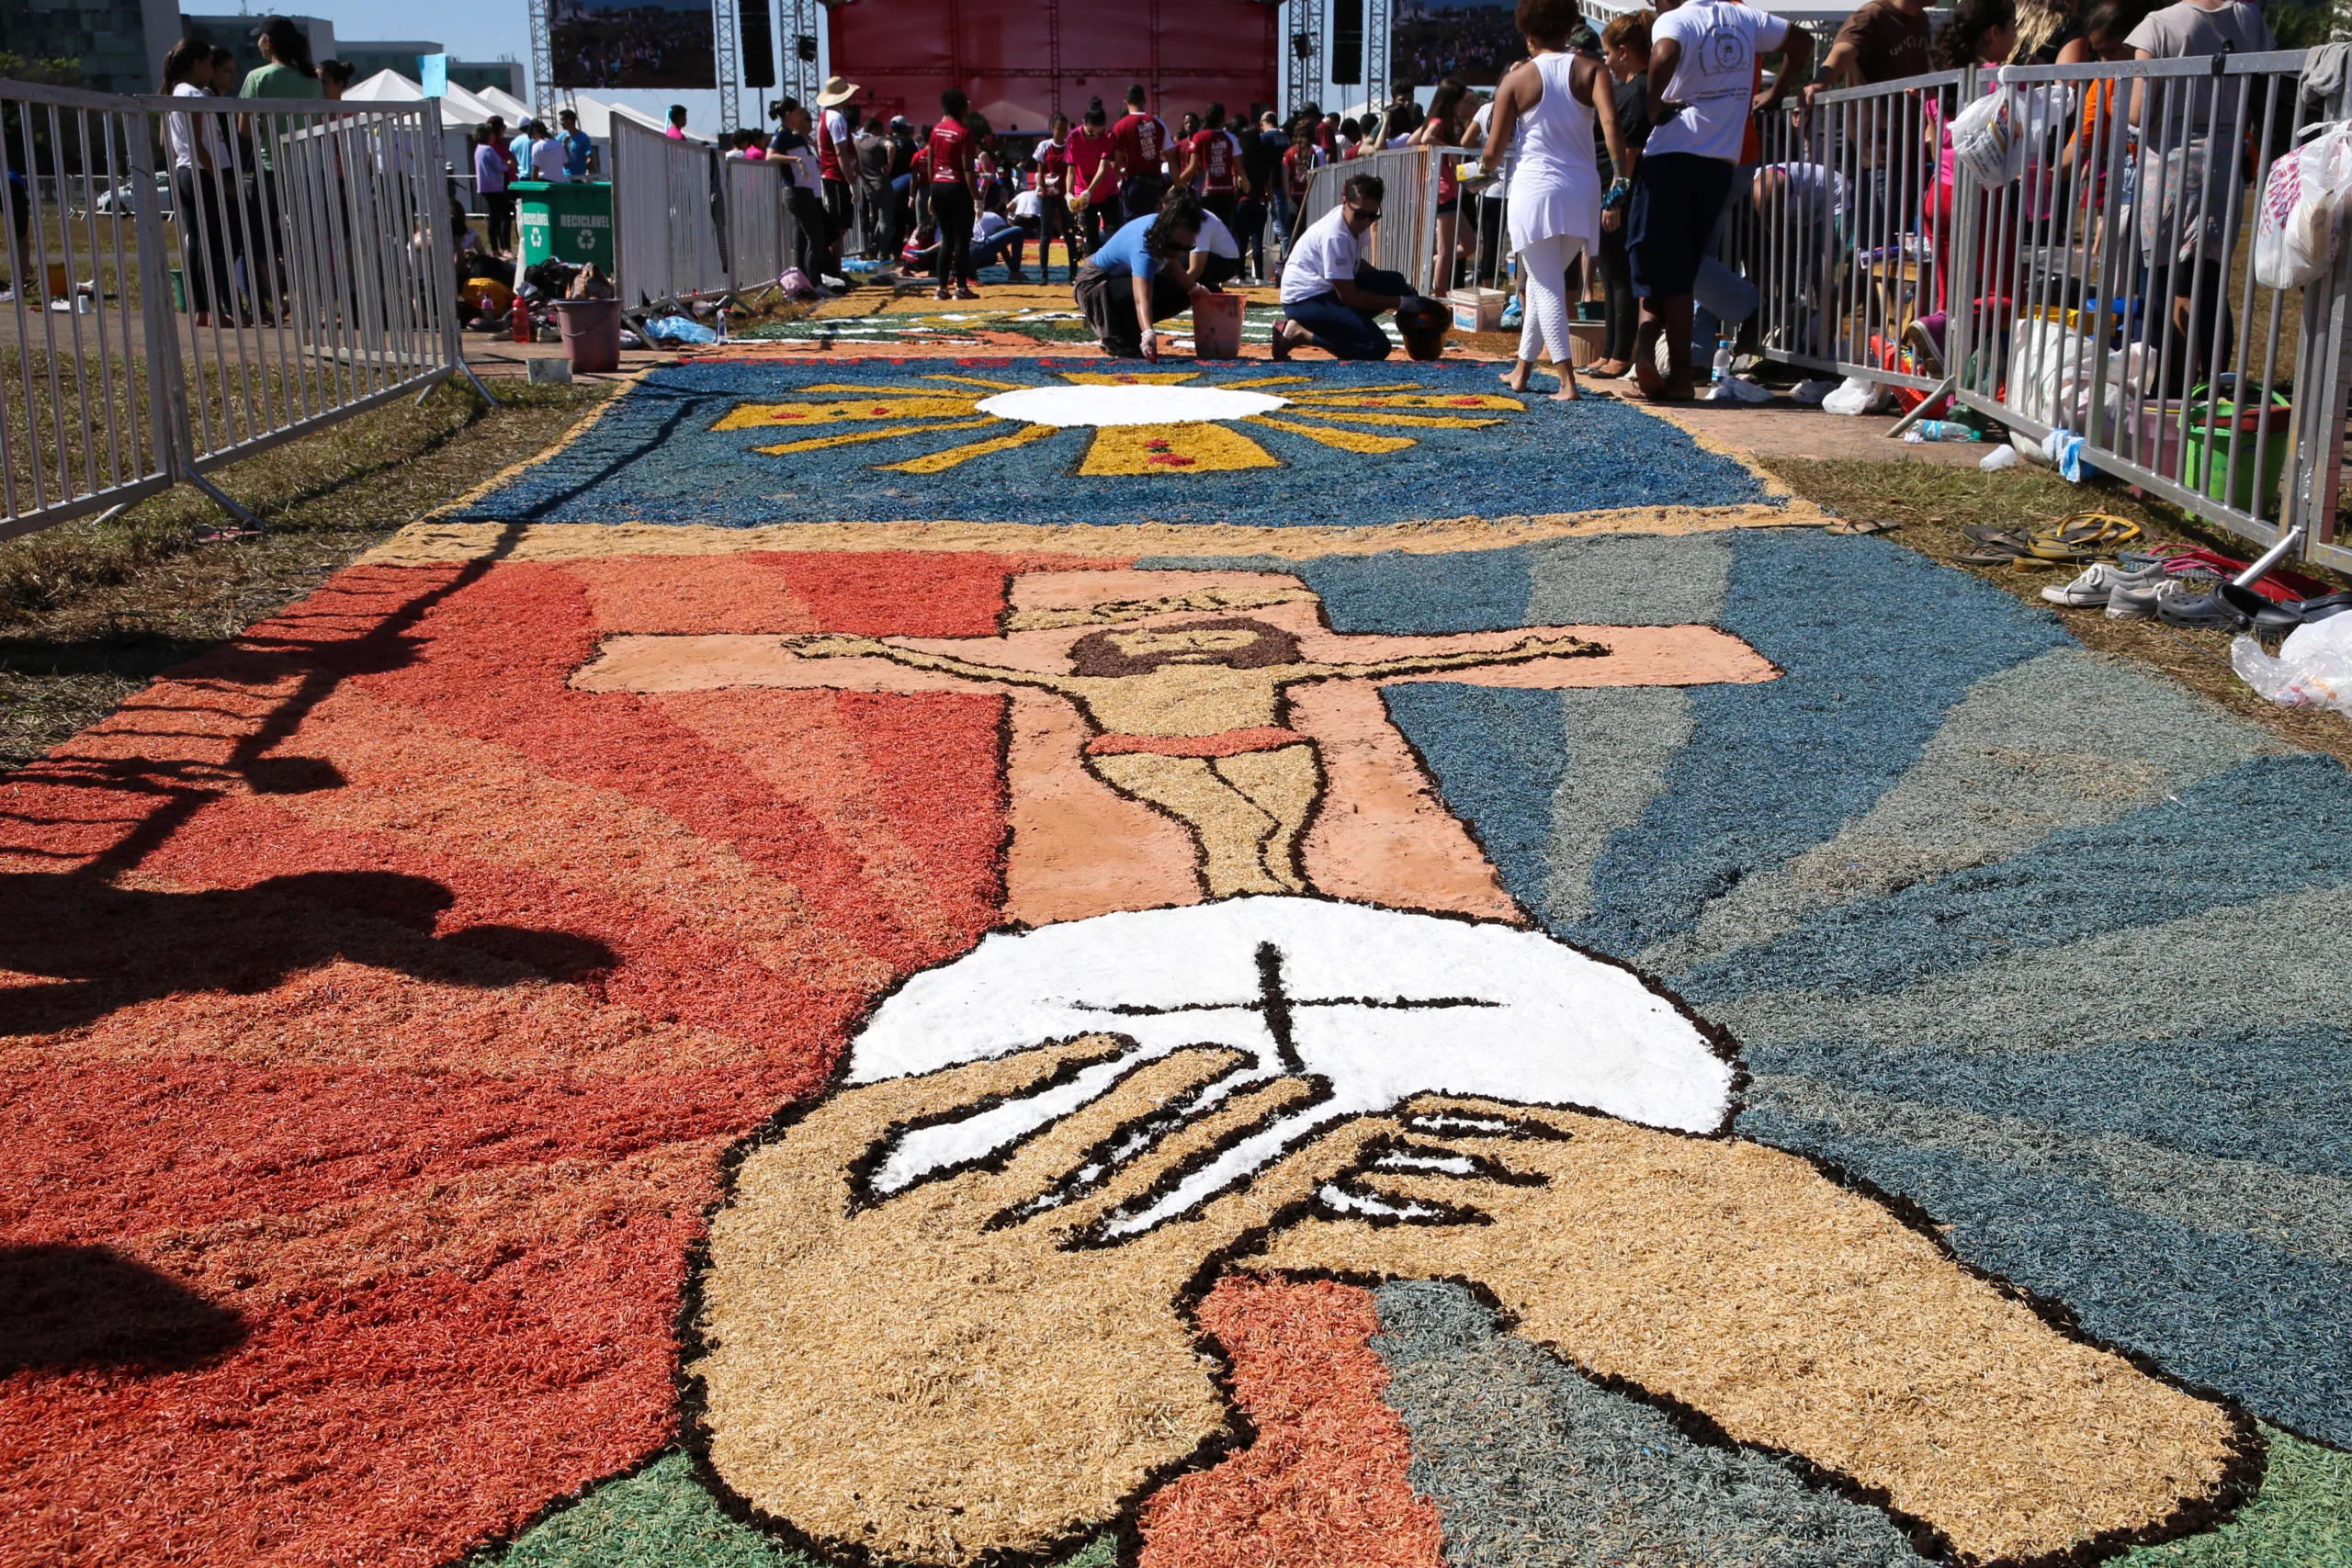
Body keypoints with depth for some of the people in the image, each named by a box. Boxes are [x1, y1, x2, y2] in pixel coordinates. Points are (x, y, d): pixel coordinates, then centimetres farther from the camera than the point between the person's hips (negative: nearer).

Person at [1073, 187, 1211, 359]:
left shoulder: (1161, 224, -15)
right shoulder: (1142, 248, -40)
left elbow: (1172, 264, 9)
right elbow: (1141, 300, -55)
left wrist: (1194, 288, 18)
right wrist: (1148, 333, -69)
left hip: (1123, 276, 9)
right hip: (1096, 284, -9)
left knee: (1181, 293, 1)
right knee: (1149, 294, -36)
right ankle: (1115, 340, -13)